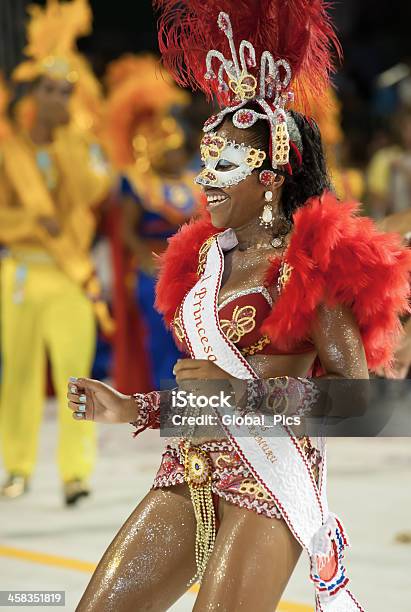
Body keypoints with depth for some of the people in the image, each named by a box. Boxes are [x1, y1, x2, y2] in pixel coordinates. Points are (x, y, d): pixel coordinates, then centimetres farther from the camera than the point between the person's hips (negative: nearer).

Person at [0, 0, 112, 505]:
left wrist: (63, 135, -14)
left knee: (75, 371, -12)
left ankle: (76, 472, -13)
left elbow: (91, 192, -17)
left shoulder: (86, 148, 4)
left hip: (70, 278, -1)